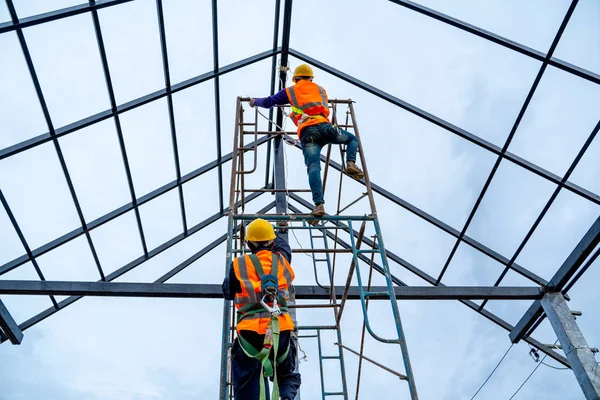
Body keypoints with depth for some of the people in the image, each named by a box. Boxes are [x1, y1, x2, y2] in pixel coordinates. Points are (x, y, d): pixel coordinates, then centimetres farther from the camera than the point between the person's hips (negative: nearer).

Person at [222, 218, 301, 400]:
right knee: (288, 377, 23)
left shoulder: (239, 265, 5)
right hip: (281, 329, 2)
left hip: (251, 331, -2)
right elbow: (283, 246, 35)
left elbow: (228, 293, 19)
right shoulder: (281, 260, 11)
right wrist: (270, 233, 55)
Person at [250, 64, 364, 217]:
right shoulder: (320, 89, 30)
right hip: (324, 126, 1)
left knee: (313, 167, -13)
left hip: (307, 133, -1)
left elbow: (268, 102, 27)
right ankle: (351, 162, -7)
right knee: (352, 139, 23)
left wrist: (255, 102, 48)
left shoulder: (290, 91, 25)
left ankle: (319, 204, -29)